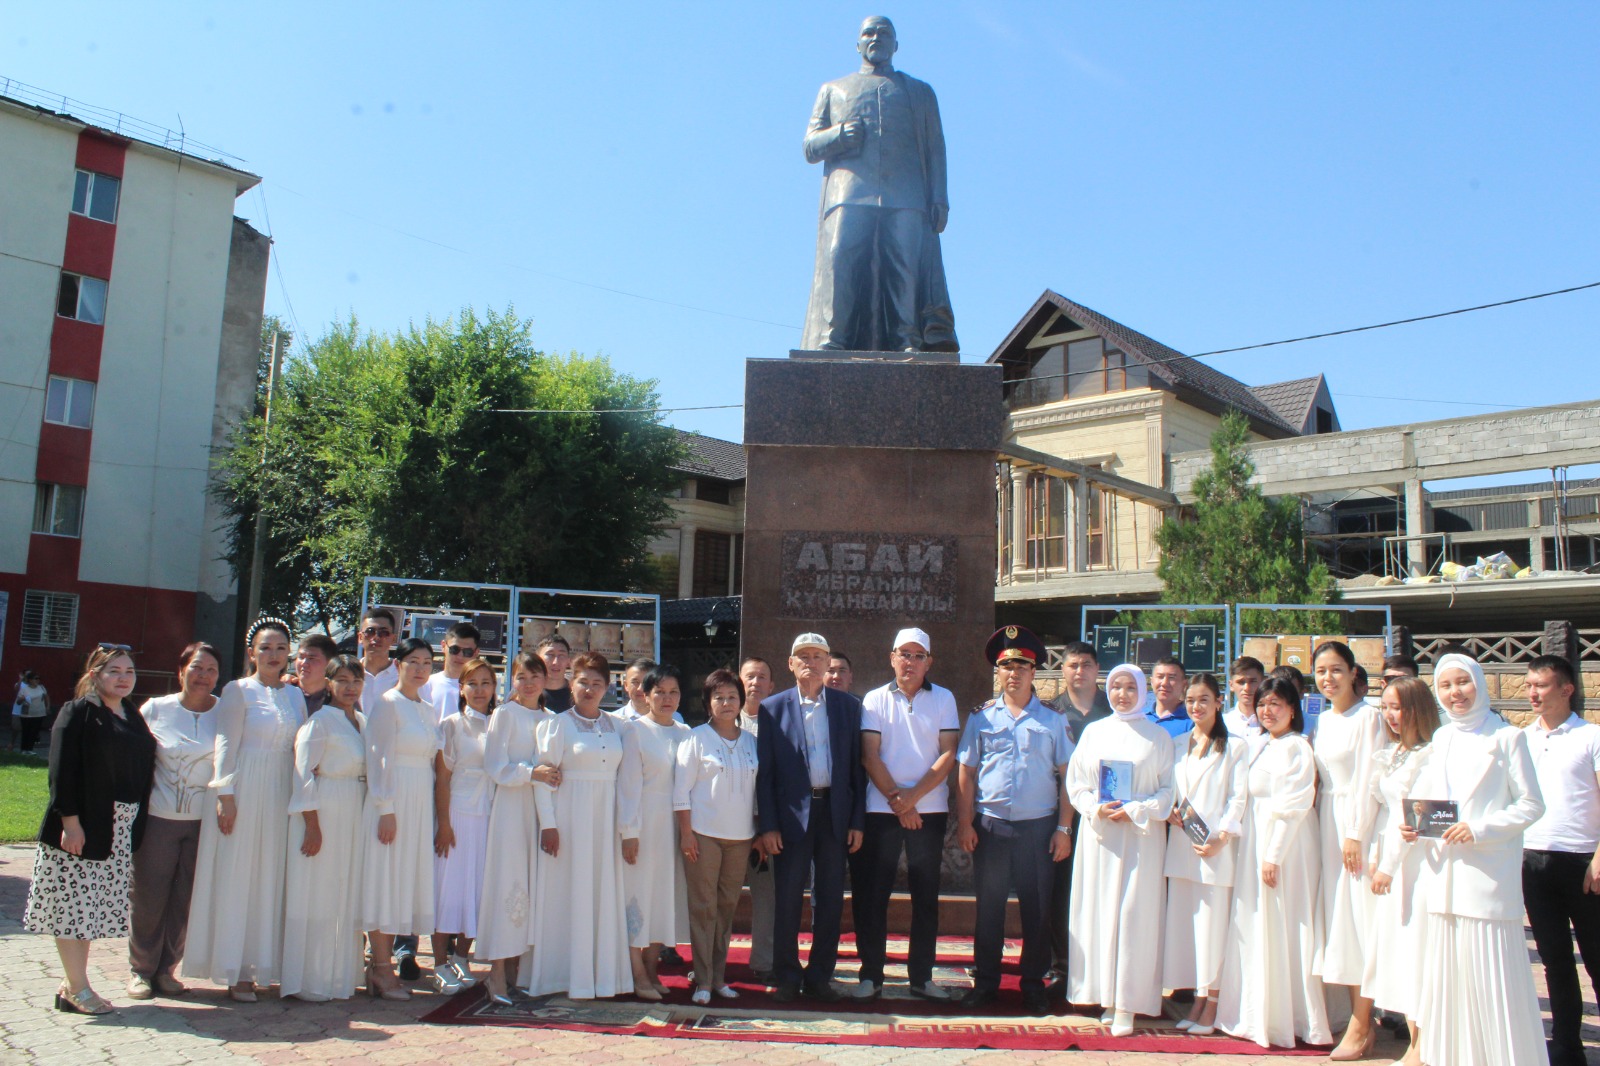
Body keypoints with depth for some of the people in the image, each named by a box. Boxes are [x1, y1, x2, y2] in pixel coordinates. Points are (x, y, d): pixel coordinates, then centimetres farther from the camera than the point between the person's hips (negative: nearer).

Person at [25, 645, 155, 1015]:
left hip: (122, 829, 7)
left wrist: (137, 826, 9)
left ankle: (73, 984, 20)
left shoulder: (134, 718, 13)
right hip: (80, 827, -6)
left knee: (91, 911, 12)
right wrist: (70, 822, -19)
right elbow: (62, 770, -13)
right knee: (73, 906, 1)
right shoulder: (78, 712, -6)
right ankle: (77, 988, 9)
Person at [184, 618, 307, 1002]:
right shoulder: (238, 691, -2)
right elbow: (226, 744, -6)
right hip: (244, 791, -4)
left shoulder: (295, 695, 11)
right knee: (236, 879, 1)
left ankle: (263, 962, 16)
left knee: (272, 879, 7)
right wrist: (225, 794, -12)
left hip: (281, 795, 4)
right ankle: (236, 971, 8)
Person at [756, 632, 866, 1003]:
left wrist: (857, 821, 1)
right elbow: (764, 771, 0)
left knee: (830, 899, 8)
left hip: (835, 812, 2)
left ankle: (819, 977, 21)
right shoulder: (773, 708, 1)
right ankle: (787, 977, 18)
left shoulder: (848, 706, 6)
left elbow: (858, 766, 5)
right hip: (792, 814, -1)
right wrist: (768, 825, -6)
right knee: (787, 899, 4)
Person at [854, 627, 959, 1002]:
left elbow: (948, 755, -2)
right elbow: (870, 756, -3)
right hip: (882, 810, -1)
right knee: (874, 894, 2)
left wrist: (913, 796, -11)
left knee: (926, 897, 7)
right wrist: (897, 800, -11)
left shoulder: (943, 699, 5)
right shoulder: (875, 700, 4)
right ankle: (871, 974, 13)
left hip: (929, 811, 1)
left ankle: (921, 976, 17)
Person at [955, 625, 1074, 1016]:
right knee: (988, 906, 8)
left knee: (1037, 908, 6)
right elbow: (965, 772, 4)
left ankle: (1034, 983, 20)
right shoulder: (982, 717, 5)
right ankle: (985, 981, 19)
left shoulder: (1052, 720, 5)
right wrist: (964, 822, -2)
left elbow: (1066, 776, 4)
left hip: (1038, 826, 0)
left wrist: (1063, 827, -2)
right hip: (989, 826, 0)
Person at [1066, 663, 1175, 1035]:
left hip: (1141, 835, -2)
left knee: (1133, 915, -5)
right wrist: (1096, 807, -9)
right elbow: (1075, 782, 9)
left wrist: (1136, 811, -12)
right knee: (1098, 911, 2)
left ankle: (1127, 1005, 0)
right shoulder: (1094, 732, 10)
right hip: (1099, 834, 2)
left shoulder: (1158, 736, 4)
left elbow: (1168, 789, 2)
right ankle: (1107, 995, 11)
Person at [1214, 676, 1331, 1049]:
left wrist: (1274, 854, -19)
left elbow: (1293, 806, -17)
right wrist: (1258, 851, 10)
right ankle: (1257, 1015, 19)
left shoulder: (1296, 747, -12)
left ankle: (1282, 1020, 7)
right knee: (1254, 928, 11)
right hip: (1256, 841, 9)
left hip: (1285, 844, -9)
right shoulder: (1259, 746, 14)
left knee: (1280, 929, -2)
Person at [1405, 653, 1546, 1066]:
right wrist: (1412, 826, 0)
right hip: (1442, 873, 5)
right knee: (1446, 970, 8)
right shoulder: (1440, 739, 14)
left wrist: (1480, 829, -16)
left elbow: (1531, 804, -4)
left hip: (1489, 873, -5)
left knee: (1492, 974, -4)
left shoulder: (1507, 737, -1)